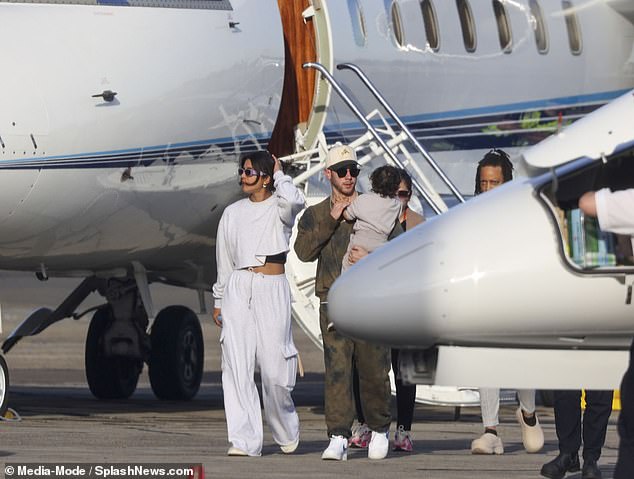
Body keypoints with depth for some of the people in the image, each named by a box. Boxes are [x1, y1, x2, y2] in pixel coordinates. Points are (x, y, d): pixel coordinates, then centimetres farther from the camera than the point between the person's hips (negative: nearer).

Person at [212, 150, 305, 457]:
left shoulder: (279, 209, 4)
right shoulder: (233, 213, 16)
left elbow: (294, 201, -22)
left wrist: (279, 175, -5)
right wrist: (219, 300, 17)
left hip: (272, 290, -3)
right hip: (238, 289, 3)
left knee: (274, 366, -5)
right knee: (237, 365, -7)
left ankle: (286, 433, 18)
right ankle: (244, 440, -8)